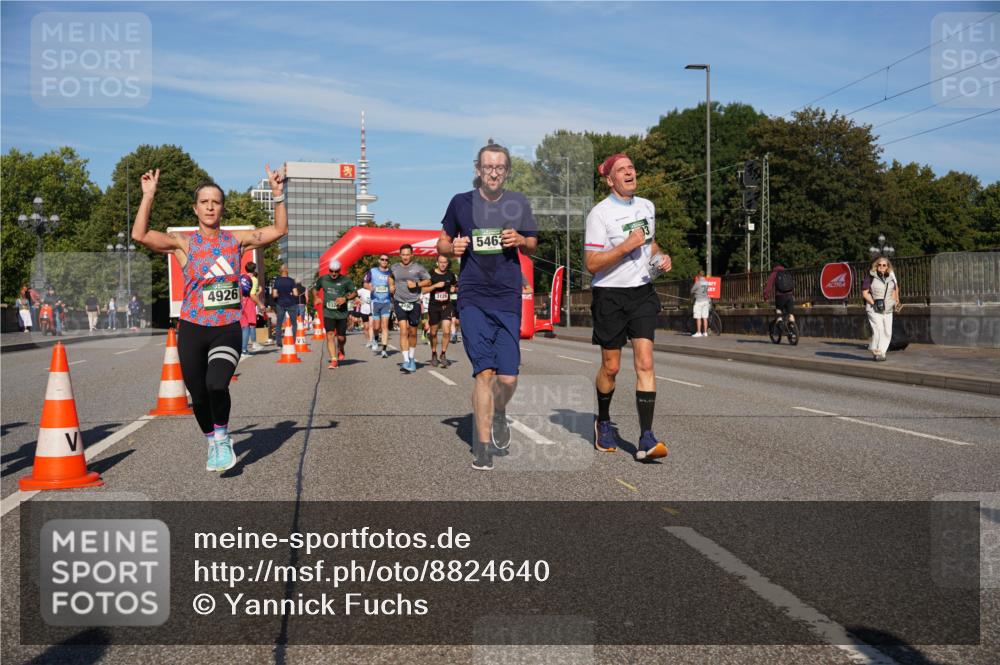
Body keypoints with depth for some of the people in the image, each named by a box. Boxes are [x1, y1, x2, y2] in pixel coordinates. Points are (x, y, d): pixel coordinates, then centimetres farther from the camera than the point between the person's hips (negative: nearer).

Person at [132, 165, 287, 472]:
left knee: (217, 386, -24)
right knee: (199, 396, 8)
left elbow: (279, 230, 4)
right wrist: (148, 196, -16)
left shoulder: (236, 240, 4)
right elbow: (139, 235, -12)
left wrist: (278, 194, -6)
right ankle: (213, 445, 34)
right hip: (192, 330, 1)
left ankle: (222, 438, 3)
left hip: (227, 330, -1)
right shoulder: (184, 243, 0)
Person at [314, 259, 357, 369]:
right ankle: (333, 360, -7)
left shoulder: (345, 280, -4)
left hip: (342, 313, -1)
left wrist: (345, 298, -16)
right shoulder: (323, 279, 3)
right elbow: (315, 288, 21)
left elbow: (355, 292, 0)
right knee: (329, 336, -10)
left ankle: (340, 350, 40)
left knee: (341, 337, 6)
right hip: (328, 313, 1)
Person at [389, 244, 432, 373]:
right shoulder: (394, 268, 7)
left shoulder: (418, 268, -1)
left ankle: (411, 358, 30)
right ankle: (406, 361, -17)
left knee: (412, 333, 10)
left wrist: (416, 284, -10)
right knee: (403, 331, -13)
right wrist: (391, 286, 10)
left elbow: (428, 280, 5)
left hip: (414, 303, 0)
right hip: (400, 303, 0)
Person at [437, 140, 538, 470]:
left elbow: (533, 246, 16)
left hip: (508, 299, 2)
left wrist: (520, 240, -7)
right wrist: (452, 247, -11)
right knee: (485, 372, -11)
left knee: (508, 377, -1)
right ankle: (482, 446, 2)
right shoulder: (461, 202, 3)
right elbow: (442, 243, 13)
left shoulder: (518, 203, 7)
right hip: (473, 298, -1)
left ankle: (499, 414, 34)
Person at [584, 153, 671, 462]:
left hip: (642, 293, 4)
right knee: (611, 367, 5)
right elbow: (591, 263, -15)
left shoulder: (647, 206, 9)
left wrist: (660, 257, 5)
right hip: (610, 296, -4)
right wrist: (626, 246, -23)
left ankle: (646, 439, -11)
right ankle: (603, 422, 31)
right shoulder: (600, 213, -10)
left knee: (645, 363, -9)